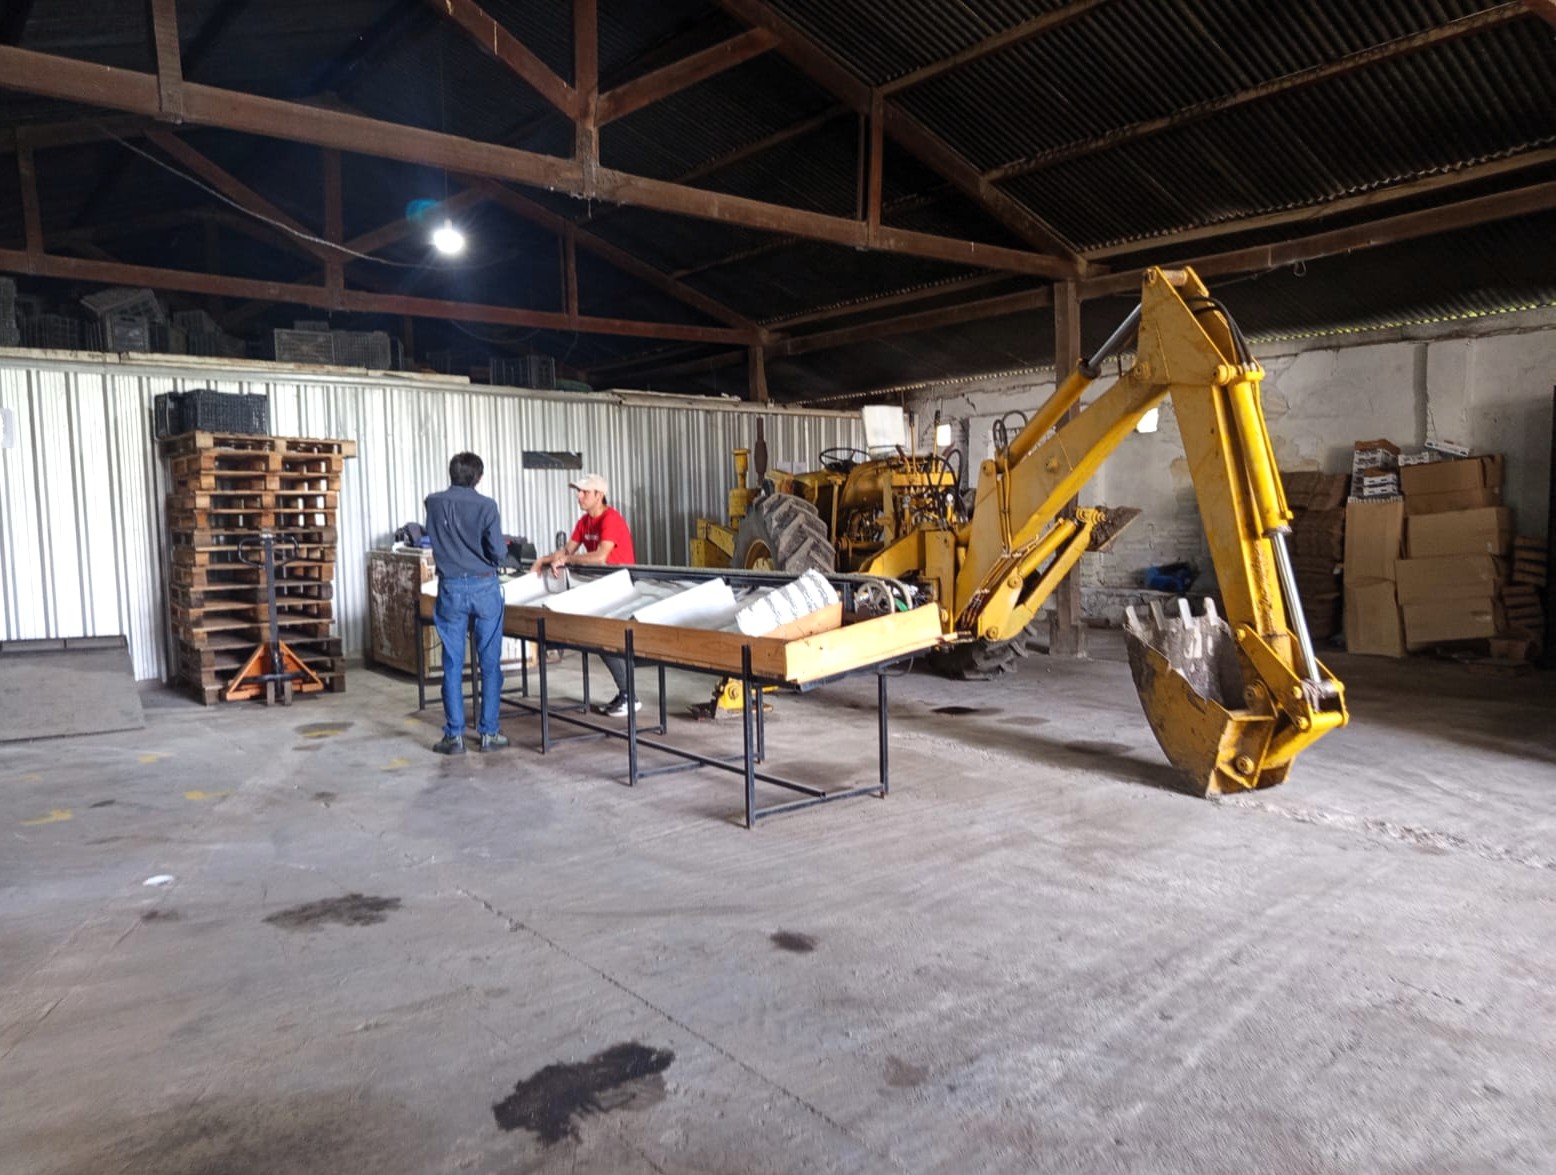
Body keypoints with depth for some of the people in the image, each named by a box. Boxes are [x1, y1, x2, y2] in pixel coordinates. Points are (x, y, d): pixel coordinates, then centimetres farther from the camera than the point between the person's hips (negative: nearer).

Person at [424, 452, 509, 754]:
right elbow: (499, 551, -12)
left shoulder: (433, 503, 2)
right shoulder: (485, 505, -9)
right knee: (489, 663, 6)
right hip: (484, 587, -2)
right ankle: (489, 733, 10)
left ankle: (454, 736, 9)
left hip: (451, 588, 2)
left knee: (453, 665, 6)